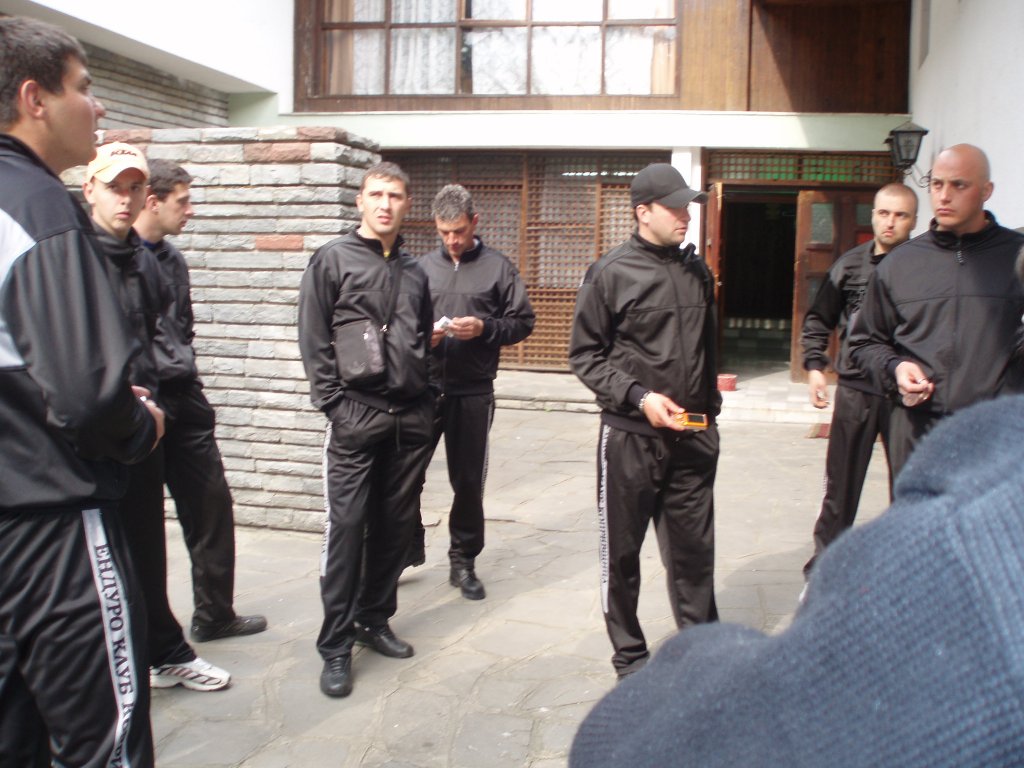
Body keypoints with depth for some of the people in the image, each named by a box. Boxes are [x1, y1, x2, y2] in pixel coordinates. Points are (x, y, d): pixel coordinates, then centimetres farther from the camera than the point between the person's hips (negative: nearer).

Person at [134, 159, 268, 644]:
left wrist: (183, 367, 8)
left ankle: (215, 615, 26)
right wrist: (153, 371, -17)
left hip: (183, 400, 8)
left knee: (212, 507, 12)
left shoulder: (172, 259, 16)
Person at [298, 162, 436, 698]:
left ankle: (374, 619, 25)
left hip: (411, 416, 5)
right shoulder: (333, 260, 1)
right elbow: (313, 341, -4)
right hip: (355, 415, -5)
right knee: (346, 528, -4)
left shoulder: (414, 271, 17)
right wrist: (334, 404, -10)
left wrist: (424, 398, 12)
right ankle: (335, 645, 5)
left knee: (396, 525, 10)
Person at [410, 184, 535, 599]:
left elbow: (522, 321, 2)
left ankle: (463, 562, 23)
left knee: (468, 481, 8)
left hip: (472, 391, -1)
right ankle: (409, 544, 27)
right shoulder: (423, 266, 7)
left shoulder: (498, 267, 2)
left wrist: (484, 328, -14)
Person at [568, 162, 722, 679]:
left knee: (694, 549, 12)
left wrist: (709, 406, 17)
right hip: (630, 436, -4)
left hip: (693, 437, 4)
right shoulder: (611, 273, -7)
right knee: (622, 551, 9)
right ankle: (629, 655, 24)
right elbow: (585, 354, -6)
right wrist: (639, 398, -16)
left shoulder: (697, 271, 9)